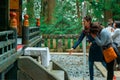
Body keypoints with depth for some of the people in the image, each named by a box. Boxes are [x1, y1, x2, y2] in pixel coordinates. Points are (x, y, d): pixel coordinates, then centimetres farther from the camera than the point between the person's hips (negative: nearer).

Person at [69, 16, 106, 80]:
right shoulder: (84, 31, 1)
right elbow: (79, 40, -1)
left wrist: (93, 42, -24)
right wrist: (73, 47, -12)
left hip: (99, 47, -5)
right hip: (92, 49, 5)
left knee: (105, 63, 3)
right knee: (90, 65, 5)